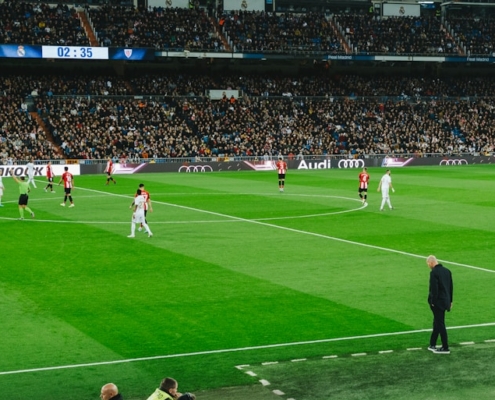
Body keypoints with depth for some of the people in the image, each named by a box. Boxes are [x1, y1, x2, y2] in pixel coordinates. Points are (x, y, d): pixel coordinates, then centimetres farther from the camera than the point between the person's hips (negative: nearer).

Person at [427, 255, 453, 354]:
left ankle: (445, 348, 3)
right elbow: (451, 287, 12)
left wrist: (433, 302, -13)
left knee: (440, 324, -1)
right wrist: (450, 301, 18)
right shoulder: (447, 271, 8)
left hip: (437, 302, -8)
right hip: (445, 301, 8)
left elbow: (434, 288, -20)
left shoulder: (434, 272, -17)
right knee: (437, 323, 16)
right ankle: (432, 345, 24)